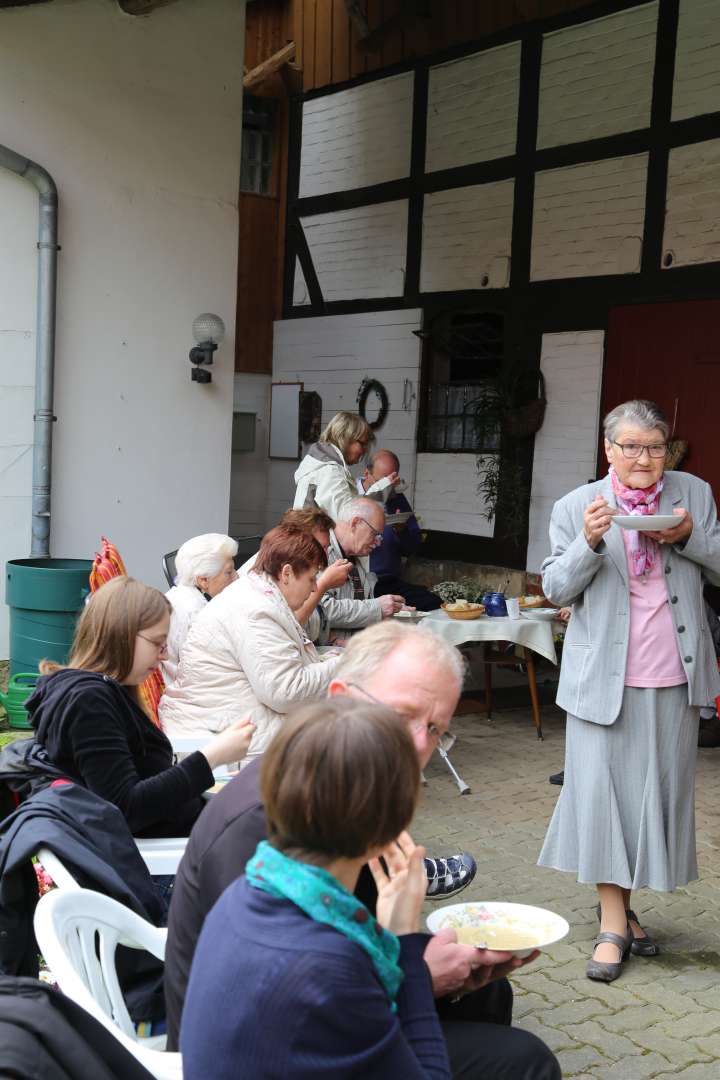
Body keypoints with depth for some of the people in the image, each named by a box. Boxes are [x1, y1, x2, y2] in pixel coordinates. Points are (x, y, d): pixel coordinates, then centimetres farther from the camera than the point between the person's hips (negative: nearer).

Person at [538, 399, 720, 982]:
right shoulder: (576, 507, 1)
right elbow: (555, 588, -1)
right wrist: (589, 543, -18)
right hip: (604, 677, -2)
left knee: (657, 791, 8)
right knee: (603, 790, -2)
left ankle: (624, 906, 24)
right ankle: (613, 922, 8)